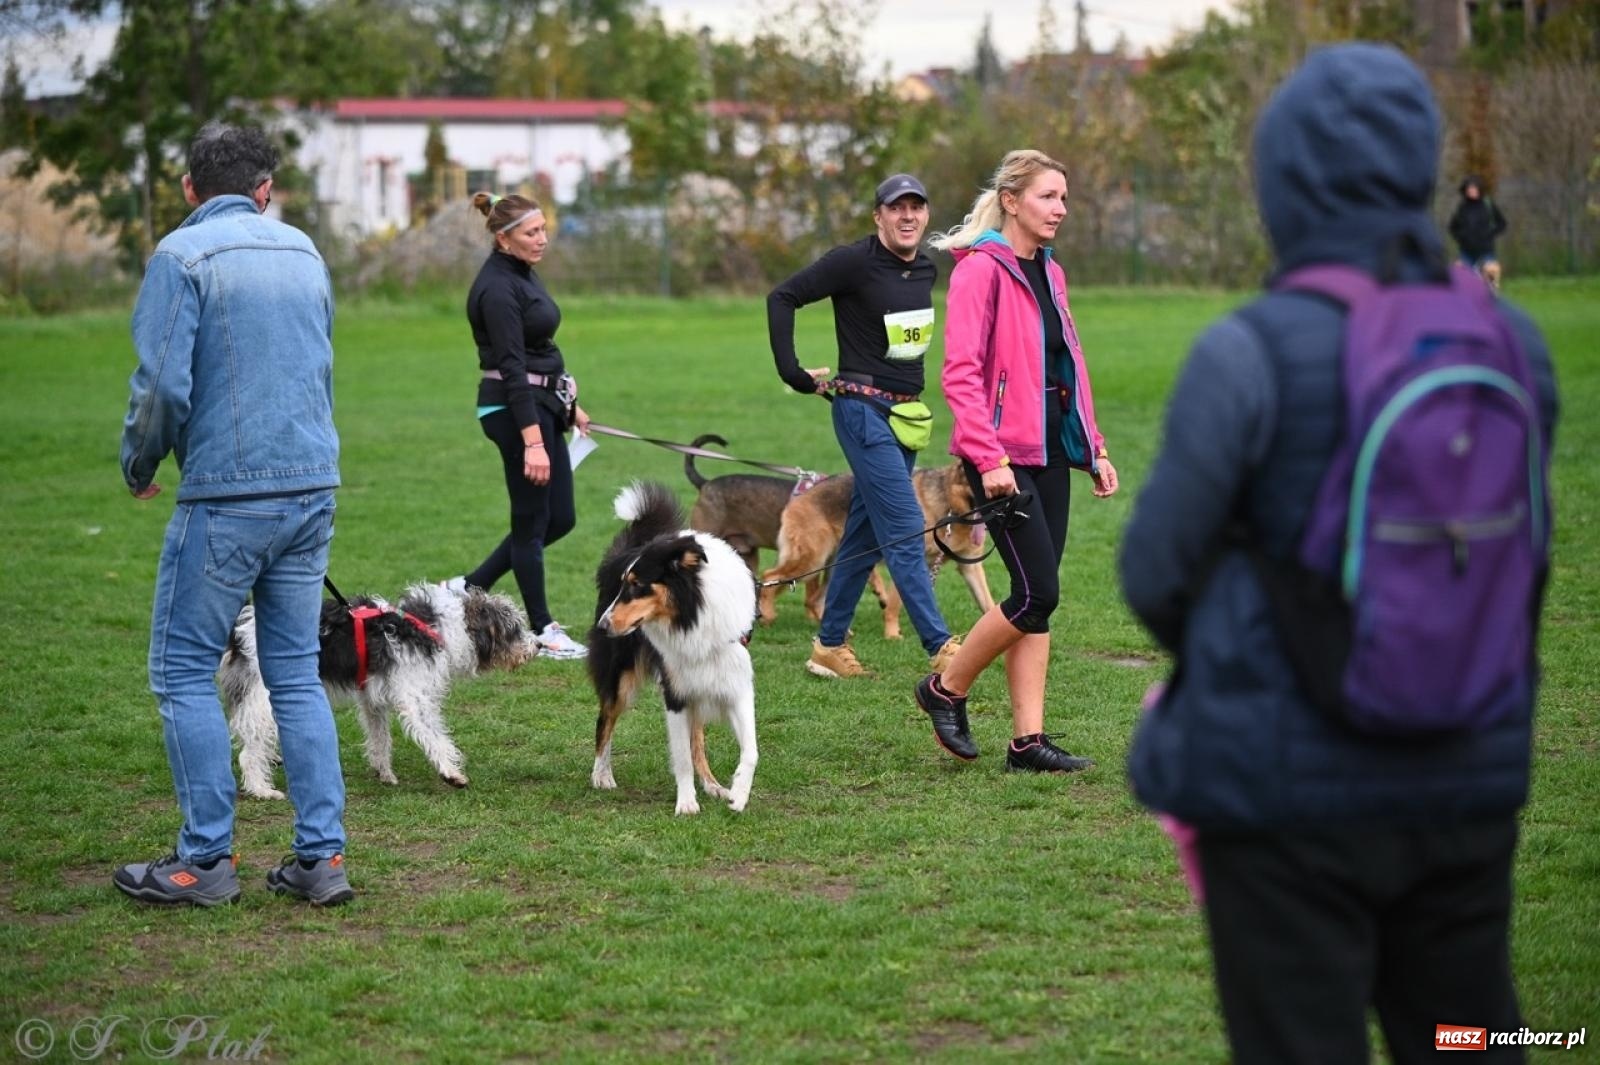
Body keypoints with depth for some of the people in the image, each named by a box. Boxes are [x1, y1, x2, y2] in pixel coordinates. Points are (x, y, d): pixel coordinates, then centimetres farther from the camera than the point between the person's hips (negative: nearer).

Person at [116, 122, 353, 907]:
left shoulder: (181, 255, -7)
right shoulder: (304, 252, 12)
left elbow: (163, 383, -14)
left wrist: (139, 466, 2)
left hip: (225, 496, -6)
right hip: (312, 488, 6)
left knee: (184, 673, 4)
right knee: (296, 675, 11)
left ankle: (206, 859, 4)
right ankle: (321, 857, 8)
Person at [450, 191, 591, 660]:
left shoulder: (523, 274, 12)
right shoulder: (497, 288, -18)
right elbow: (511, 367, -23)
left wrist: (568, 405, 25)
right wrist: (531, 441, -28)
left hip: (542, 403, 10)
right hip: (515, 409, -10)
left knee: (559, 518, 11)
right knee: (533, 519, 1)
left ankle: (470, 587, 20)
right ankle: (543, 630, 11)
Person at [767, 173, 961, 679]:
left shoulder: (927, 270, 10)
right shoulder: (854, 262, -12)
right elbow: (783, 297, -10)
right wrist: (791, 372, -13)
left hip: (905, 412, 8)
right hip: (863, 409, -8)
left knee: (865, 533, 12)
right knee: (905, 530, -11)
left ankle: (830, 645, 20)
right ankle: (941, 648, -12)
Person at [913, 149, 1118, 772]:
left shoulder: (1049, 273, 15)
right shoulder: (981, 270, -10)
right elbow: (961, 374, -16)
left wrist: (1094, 448, 15)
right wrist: (989, 458, -22)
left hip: (1050, 451, 8)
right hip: (1003, 456, -8)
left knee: (1037, 598, 6)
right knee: (1038, 593, -11)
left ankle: (1028, 741, 8)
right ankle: (945, 690, 9)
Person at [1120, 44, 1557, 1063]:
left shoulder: (1249, 356, -17)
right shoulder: (1514, 346, -3)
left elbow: (1157, 569, -8)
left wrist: (1213, 661, 12)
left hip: (1289, 783, -4)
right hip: (1467, 777, 4)